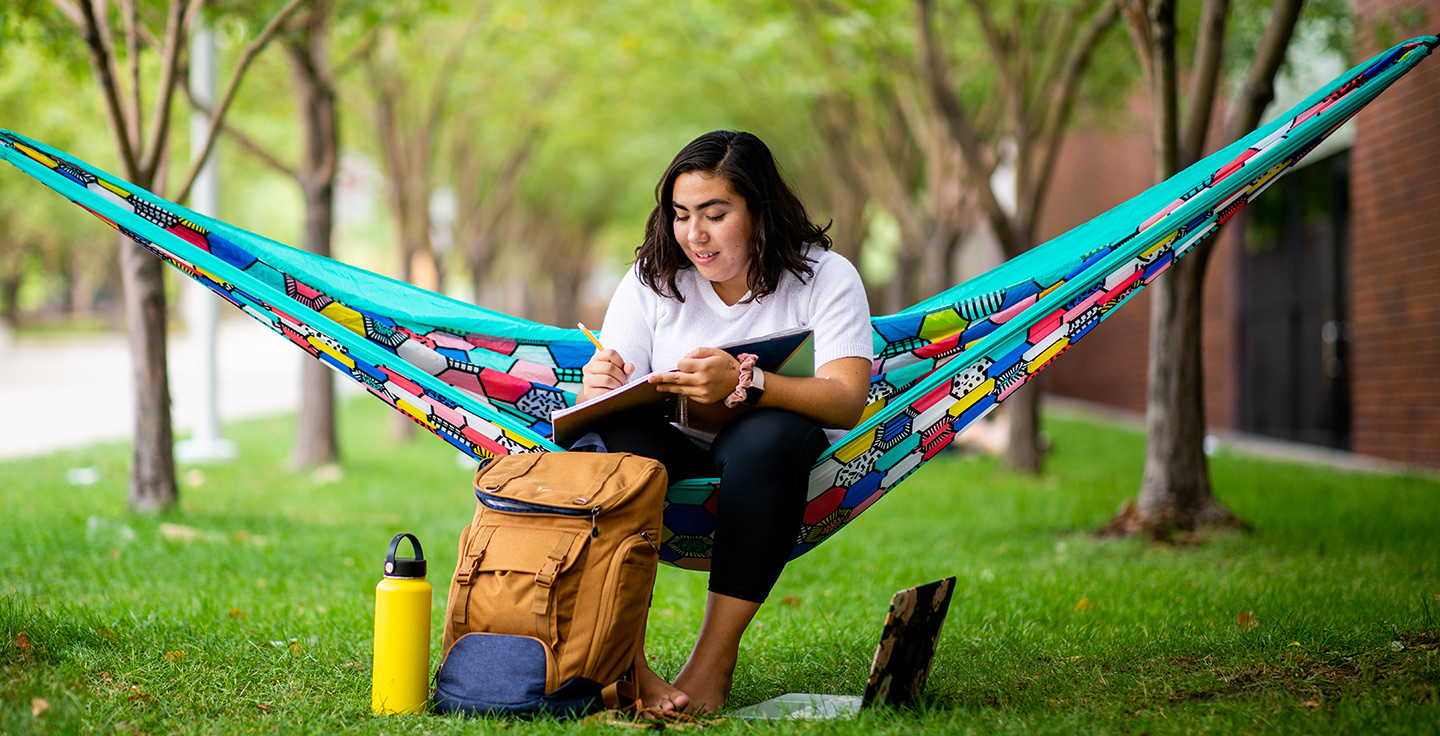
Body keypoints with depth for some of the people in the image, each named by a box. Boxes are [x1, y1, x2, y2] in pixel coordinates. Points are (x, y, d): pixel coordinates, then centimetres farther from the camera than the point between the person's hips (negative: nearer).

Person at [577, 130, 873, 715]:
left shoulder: (826, 277, -4)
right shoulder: (651, 278, 6)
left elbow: (846, 400, -19)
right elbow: (606, 405, 2)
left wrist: (745, 384, -37)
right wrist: (598, 388, -25)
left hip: (773, 468, -2)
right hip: (675, 458, 2)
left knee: (769, 435, -37)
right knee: (627, 434, -31)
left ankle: (716, 656, -33)